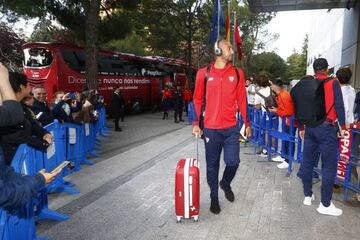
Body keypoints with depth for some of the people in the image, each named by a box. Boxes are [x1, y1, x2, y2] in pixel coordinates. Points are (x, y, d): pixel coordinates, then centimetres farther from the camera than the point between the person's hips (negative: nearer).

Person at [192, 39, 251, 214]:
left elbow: (242, 100, 7)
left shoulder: (237, 73, 4)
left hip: (231, 128, 1)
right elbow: (197, 99, 5)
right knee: (212, 165, 8)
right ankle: (214, 197, 28)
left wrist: (247, 123, 8)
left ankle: (226, 183, 33)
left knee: (233, 162, -1)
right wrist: (196, 123, 1)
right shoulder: (203, 73, 0)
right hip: (210, 128, -1)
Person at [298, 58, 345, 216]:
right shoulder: (333, 83, -4)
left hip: (309, 127, 5)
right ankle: (325, 204, 6)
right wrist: (342, 126, 0)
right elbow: (339, 106, -8)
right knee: (329, 166, 1)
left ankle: (307, 196, 24)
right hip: (326, 128, -5)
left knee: (307, 162, 12)